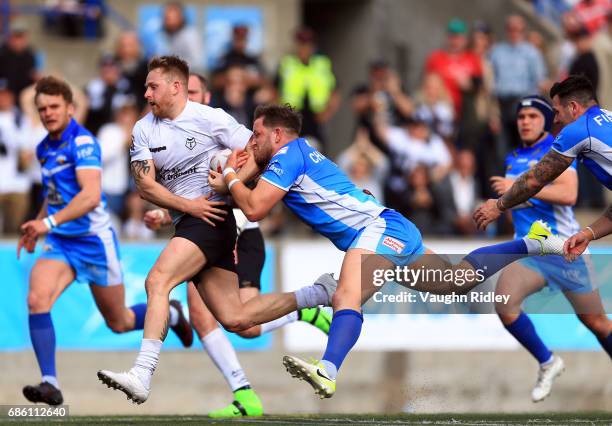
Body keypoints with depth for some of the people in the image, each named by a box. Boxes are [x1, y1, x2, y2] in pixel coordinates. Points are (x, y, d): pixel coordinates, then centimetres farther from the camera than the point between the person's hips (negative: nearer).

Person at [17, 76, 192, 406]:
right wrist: (35, 226, 19)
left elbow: (91, 195, -30)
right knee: (37, 299, -23)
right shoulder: (44, 149, 8)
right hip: (59, 242, 6)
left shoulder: (82, 142, -17)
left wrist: (49, 222, -38)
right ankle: (50, 383, -24)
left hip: (93, 240, -6)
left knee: (119, 322, 10)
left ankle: (169, 314, 42)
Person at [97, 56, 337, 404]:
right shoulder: (144, 130, 11)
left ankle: (141, 377, -30)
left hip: (215, 215, -7)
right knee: (235, 320, 4)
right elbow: (145, 185, 2)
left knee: (157, 281, -24)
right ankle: (318, 294, 21)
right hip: (187, 219, 7)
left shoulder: (210, 119, -5)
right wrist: (188, 205, -11)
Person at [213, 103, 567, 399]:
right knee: (459, 281, 24)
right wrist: (233, 178, 8)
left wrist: (231, 180, 3)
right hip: (396, 234, 11)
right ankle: (532, 243, 32)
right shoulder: (302, 156, 22)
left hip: (379, 227, -11)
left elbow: (255, 209, -13)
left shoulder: (289, 154, -5)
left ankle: (327, 372, -55)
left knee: (347, 297, -32)